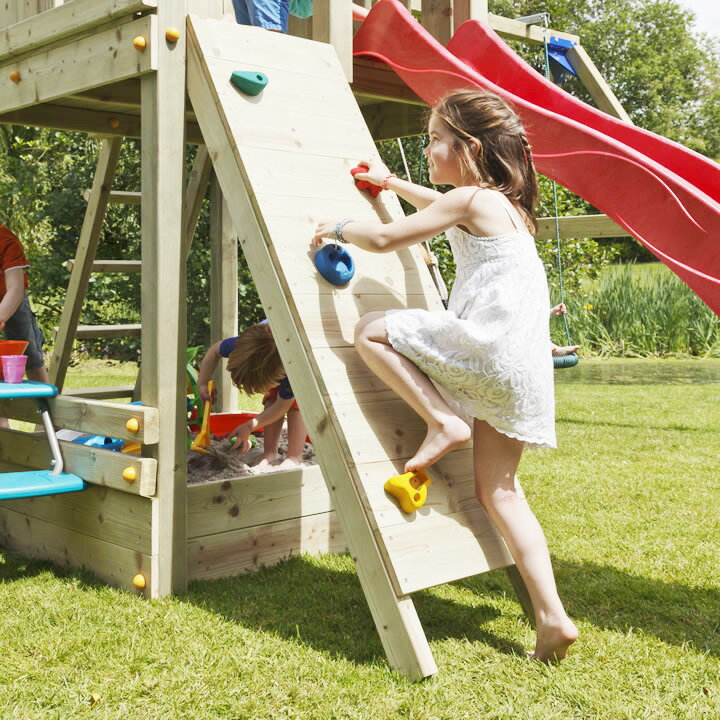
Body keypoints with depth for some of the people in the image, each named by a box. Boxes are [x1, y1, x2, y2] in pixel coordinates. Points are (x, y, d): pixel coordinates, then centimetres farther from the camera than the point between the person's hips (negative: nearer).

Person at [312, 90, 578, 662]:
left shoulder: (470, 199, -5)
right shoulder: (504, 203, 22)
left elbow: (385, 238, -6)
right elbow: (443, 208, 43)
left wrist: (340, 227, 13)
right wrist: (391, 183, 52)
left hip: (488, 343, -9)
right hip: (522, 364, 9)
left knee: (372, 331, 3)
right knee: (498, 489, 9)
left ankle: (444, 421, -5)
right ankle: (552, 618, 3)